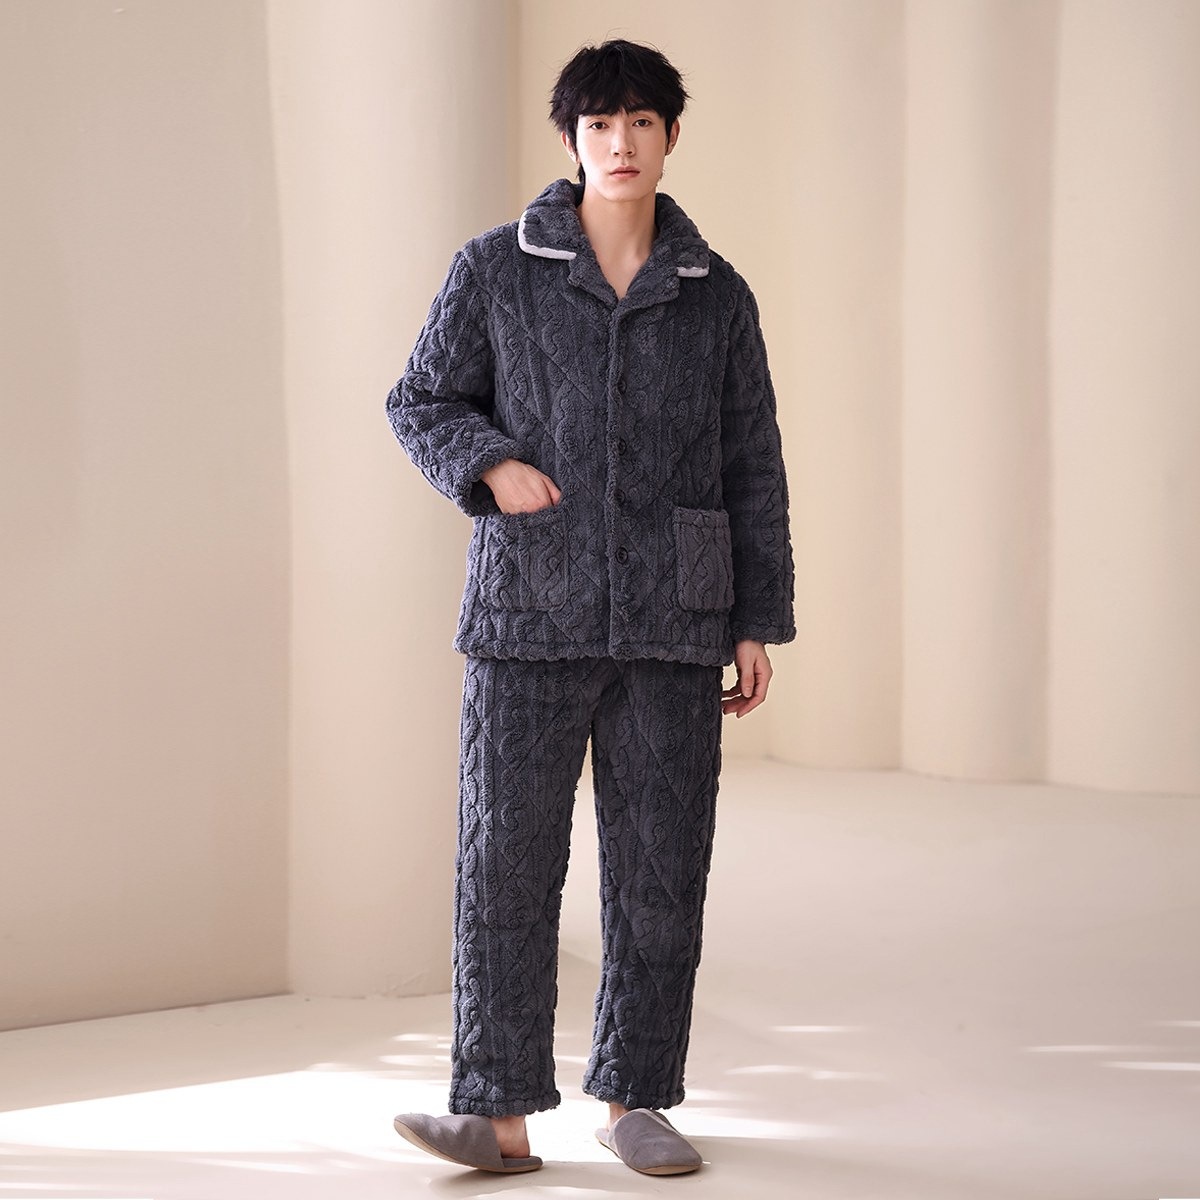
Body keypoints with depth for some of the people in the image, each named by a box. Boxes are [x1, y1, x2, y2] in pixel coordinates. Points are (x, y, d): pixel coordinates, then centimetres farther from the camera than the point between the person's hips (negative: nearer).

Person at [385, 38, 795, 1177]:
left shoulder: (716, 296, 8)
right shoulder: (494, 271, 3)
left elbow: (753, 471, 10)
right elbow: (421, 402, 8)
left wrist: (758, 626, 6)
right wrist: (491, 465, -12)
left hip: (671, 626, 2)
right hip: (529, 615, -1)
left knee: (660, 873, 5)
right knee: (505, 866, -4)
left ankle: (633, 1098, 18)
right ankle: (498, 1115, 2)